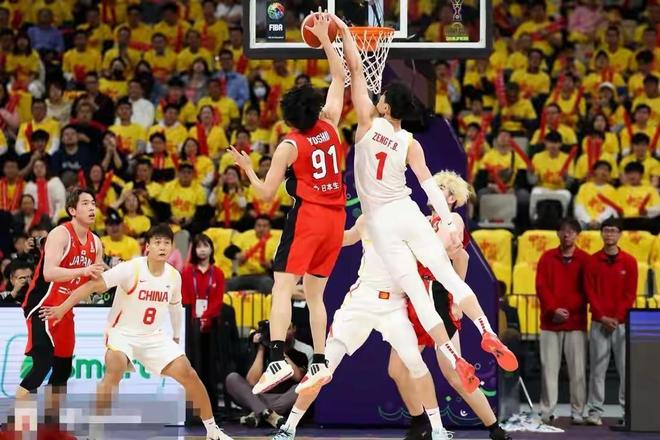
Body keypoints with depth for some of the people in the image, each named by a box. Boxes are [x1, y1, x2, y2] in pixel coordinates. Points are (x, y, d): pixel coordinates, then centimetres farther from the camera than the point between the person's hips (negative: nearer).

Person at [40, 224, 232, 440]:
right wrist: (62, 308, -33)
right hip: (123, 333, -5)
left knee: (188, 375, -3)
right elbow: (94, 285, -25)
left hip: (154, 336, 5)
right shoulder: (130, 269, -20)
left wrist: (176, 336, 29)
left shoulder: (174, 276, -3)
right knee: (114, 370, -33)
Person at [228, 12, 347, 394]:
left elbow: (266, 194, -2)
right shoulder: (330, 127, 7)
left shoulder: (289, 146, -5)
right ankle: (320, 363, 11)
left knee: (283, 286, -11)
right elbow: (339, 79, 20)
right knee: (315, 293, 15)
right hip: (335, 218, 6)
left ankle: (278, 360, -28)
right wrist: (325, 39, 22)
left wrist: (247, 168, 15)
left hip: (307, 216, -6)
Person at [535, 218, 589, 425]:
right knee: (549, 368, 0)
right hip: (550, 322, 1)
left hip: (576, 322, -1)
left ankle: (577, 411, 0)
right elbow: (541, 286, 2)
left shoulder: (584, 259, 5)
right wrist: (553, 309, -11)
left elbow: (586, 290, 1)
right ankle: (547, 410, 3)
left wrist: (568, 311, -9)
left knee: (578, 369, -4)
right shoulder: (547, 257, 9)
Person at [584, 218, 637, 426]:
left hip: (622, 323, 0)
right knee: (597, 368, -1)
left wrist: (617, 317, -8)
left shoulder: (629, 262, 5)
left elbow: (630, 293, 1)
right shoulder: (593, 261, 6)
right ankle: (595, 411, 1)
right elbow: (590, 292, 2)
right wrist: (602, 317, -8)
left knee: (626, 367, -2)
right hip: (599, 323, 0)